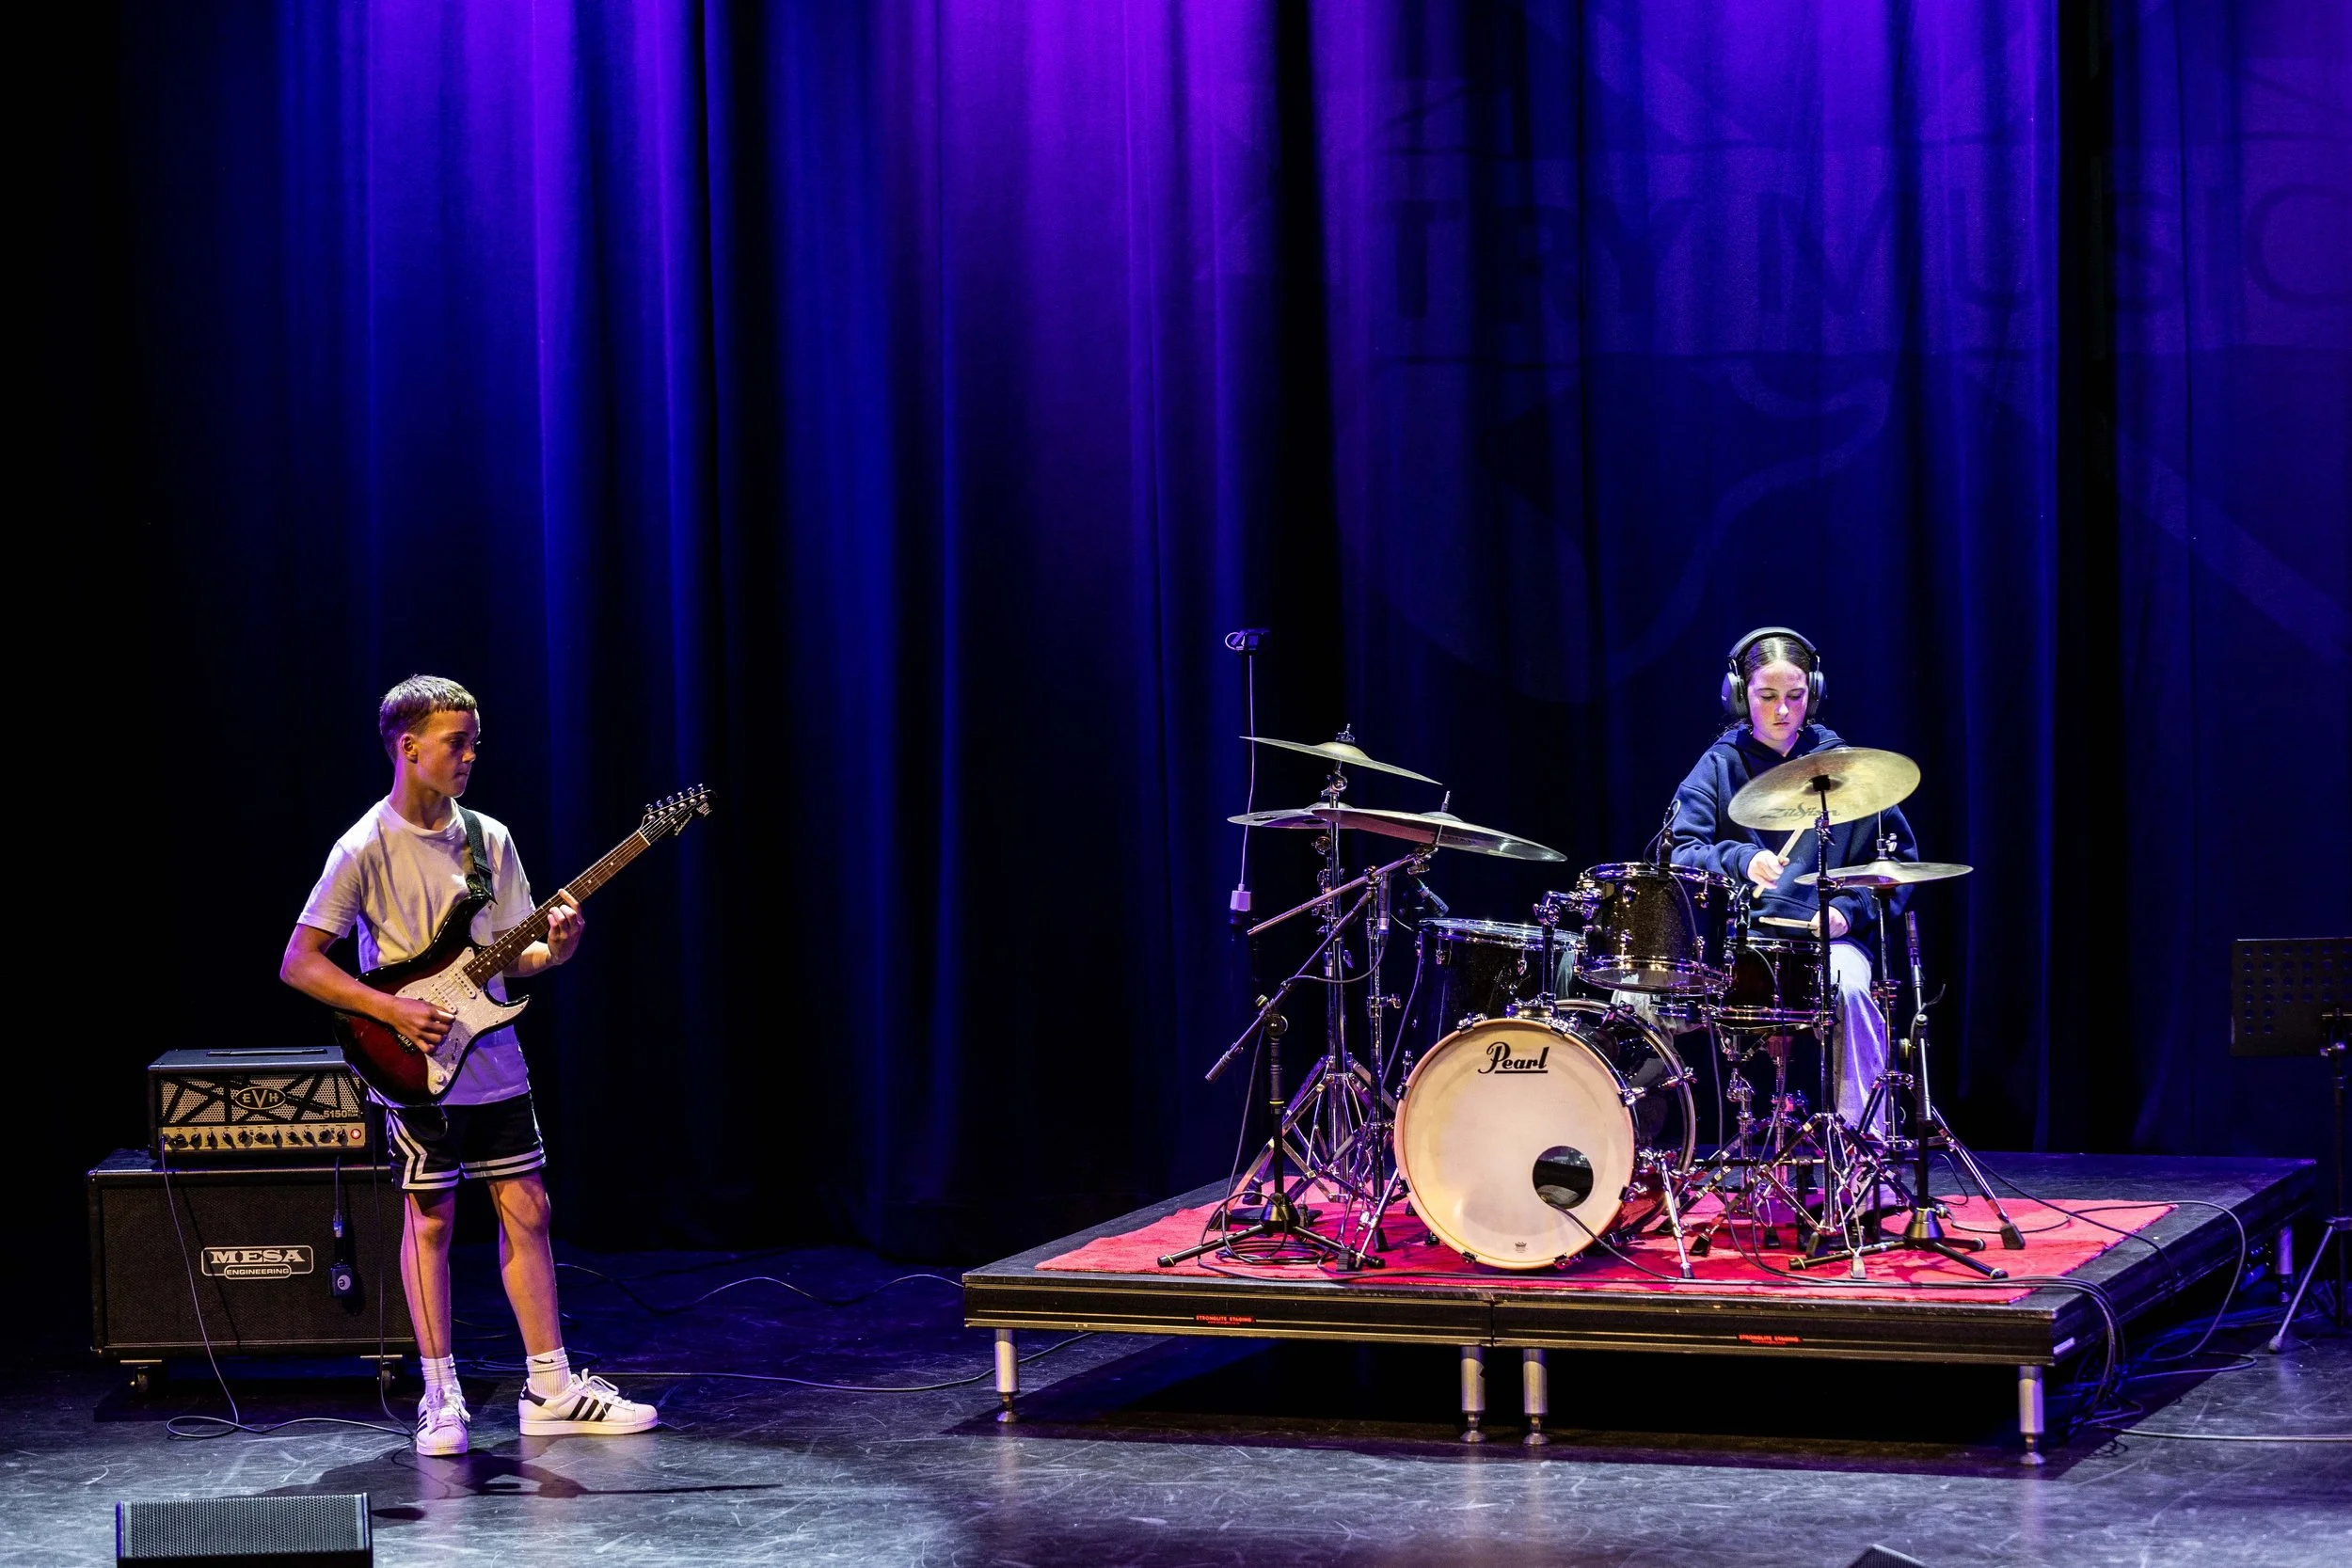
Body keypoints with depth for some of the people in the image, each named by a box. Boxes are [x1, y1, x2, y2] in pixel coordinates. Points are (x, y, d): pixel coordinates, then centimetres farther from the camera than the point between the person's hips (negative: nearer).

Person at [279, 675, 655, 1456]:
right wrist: (392, 1010, -19)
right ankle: (441, 1399, 9)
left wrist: (552, 949, -12)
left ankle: (550, 1391, 12)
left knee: (526, 1210, 6)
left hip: (493, 1062, 5)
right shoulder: (367, 849, -10)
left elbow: (511, 955, 11)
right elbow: (299, 963, -12)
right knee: (430, 1220, 1)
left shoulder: (490, 839, 7)